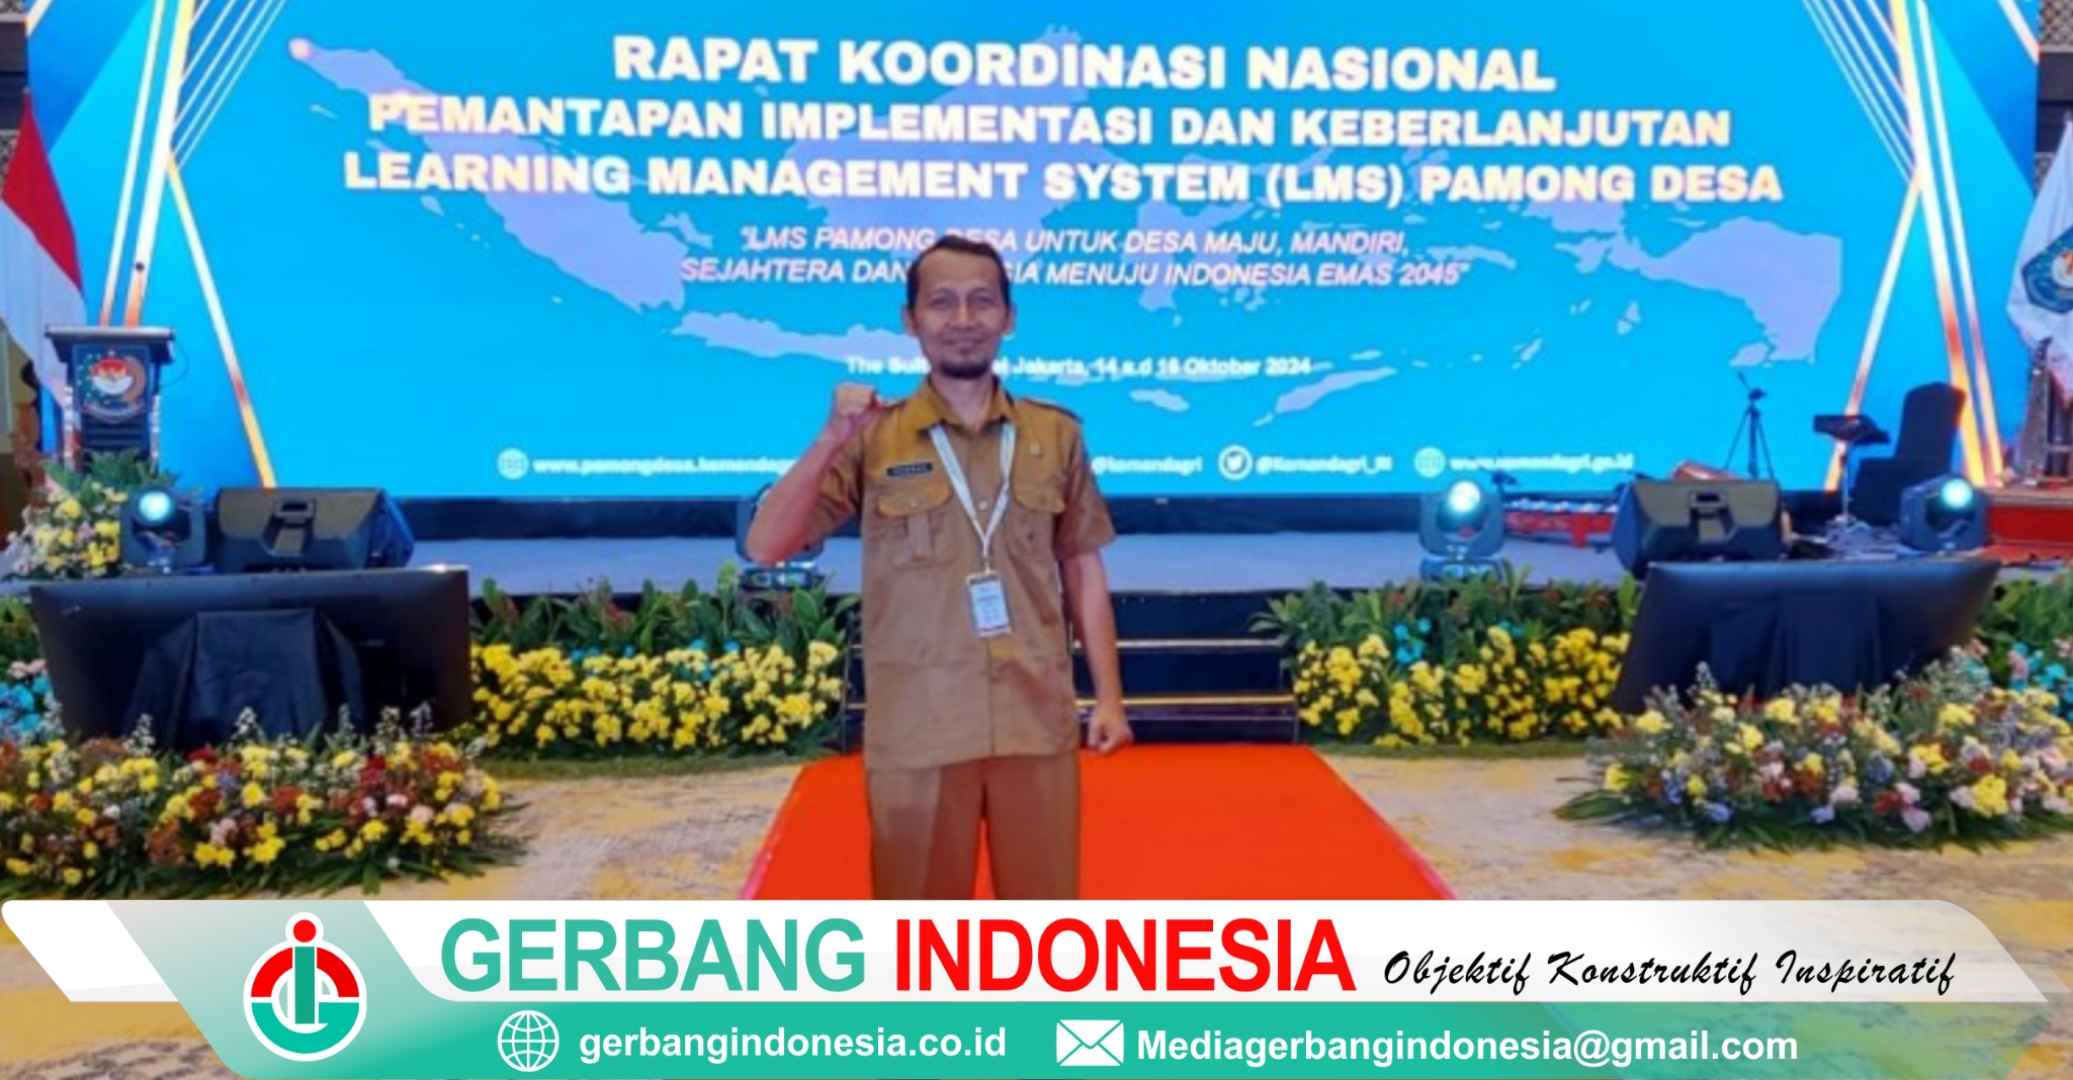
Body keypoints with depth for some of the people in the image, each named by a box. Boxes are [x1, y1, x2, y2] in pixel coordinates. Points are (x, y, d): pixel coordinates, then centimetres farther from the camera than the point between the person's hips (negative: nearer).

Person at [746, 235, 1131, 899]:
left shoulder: (1056, 434, 5)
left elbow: (1084, 574, 10)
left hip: (1037, 721, 1)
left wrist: (1109, 697, 6)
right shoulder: (873, 440, 0)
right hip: (915, 730, -1)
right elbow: (766, 548, -6)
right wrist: (831, 440, -16)